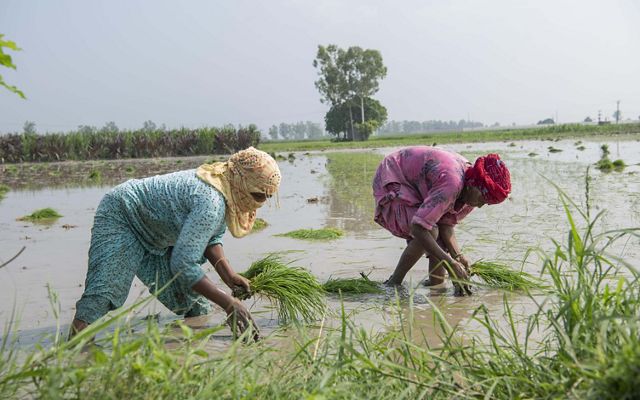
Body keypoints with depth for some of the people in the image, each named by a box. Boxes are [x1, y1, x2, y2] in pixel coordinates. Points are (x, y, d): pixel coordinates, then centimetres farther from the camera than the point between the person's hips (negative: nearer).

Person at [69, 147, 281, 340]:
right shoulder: (211, 202, -36)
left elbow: (210, 238, 4)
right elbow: (183, 264, -39)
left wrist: (228, 275, -12)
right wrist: (227, 302, -36)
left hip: (156, 241, 10)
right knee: (102, 296, -26)